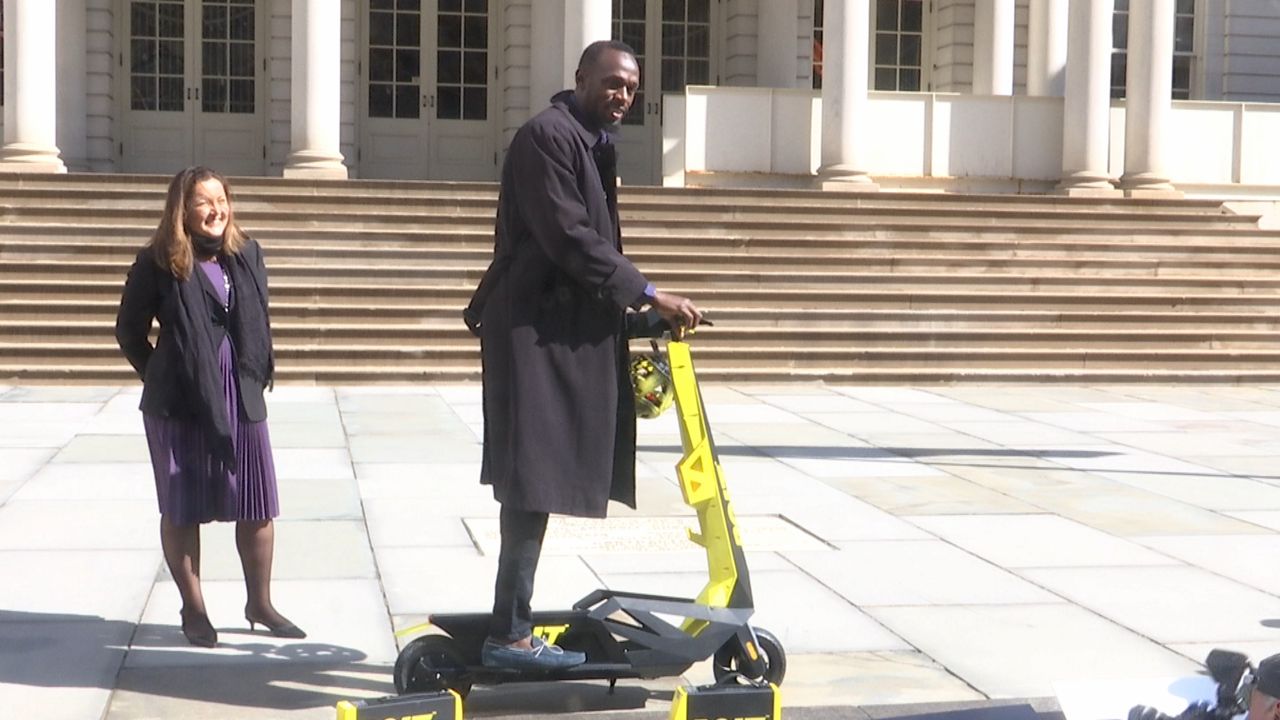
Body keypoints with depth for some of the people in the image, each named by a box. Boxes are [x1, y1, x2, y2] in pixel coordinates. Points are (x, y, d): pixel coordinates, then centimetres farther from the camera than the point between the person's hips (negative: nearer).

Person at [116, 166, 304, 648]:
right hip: (179, 406, -4)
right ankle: (193, 610, 18)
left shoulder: (247, 255, 4)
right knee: (182, 510, 6)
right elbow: (129, 330, 2)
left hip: (242, 400, 4)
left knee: (257, 508, 6)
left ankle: (260, 604, 21)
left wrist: (257, 375, 10)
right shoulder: (158, 263, -7)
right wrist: (160, 377, 5)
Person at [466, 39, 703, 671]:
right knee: (533, 483, -10)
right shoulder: (546, 136, -13)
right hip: (535, 329, -10)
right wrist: (648, 295, -19)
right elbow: (568, 236, -20)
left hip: (566, 330, 10)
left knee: (535, 487, 11)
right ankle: (509, 635, -7)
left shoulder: (593, 143, 18)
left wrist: (627, 310, 12)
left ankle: (511, 627, 16)